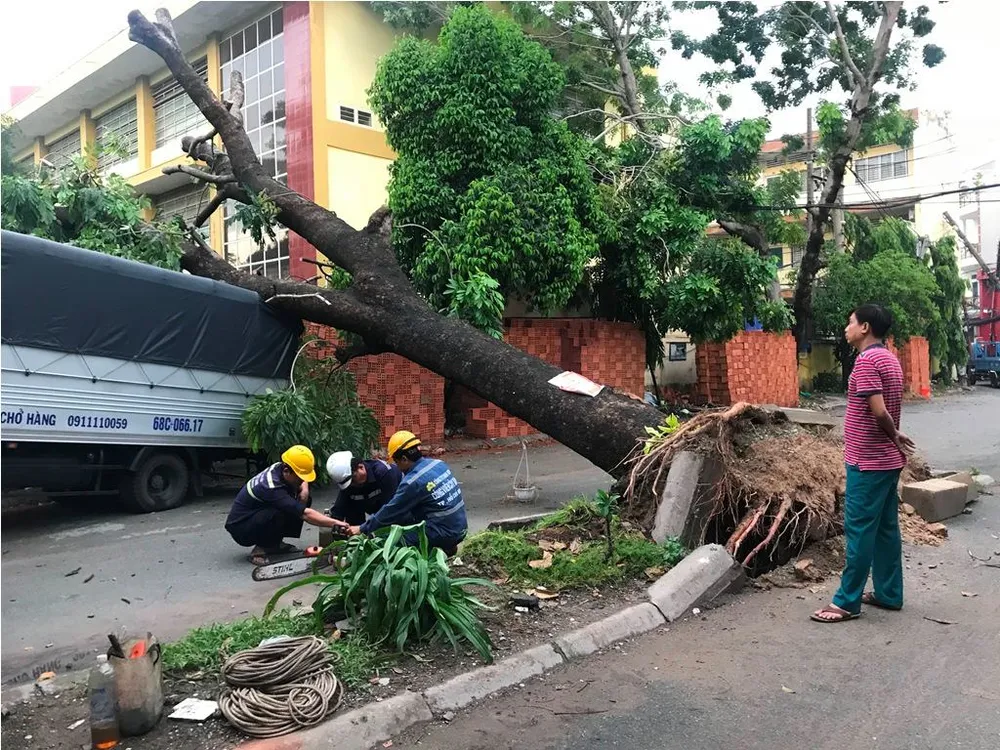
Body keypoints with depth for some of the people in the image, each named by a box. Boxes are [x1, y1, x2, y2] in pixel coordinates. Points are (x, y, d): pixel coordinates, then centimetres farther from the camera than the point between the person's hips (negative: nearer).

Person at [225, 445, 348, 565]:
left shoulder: (279, 468, -9)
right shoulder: (272, 488, -33)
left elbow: (302, 480, 15)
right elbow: (305, 514, -37)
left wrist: (304, 489, -7)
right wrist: (335, 522, -37)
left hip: (258, 514, 9)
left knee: (303, 501, -1)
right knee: (281, 513, -35)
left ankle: (274, 543, 6)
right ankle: (260, 549, -13)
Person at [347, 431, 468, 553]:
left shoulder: (412, 482, -18)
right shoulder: (439, 464, 5)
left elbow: (390, 511, -7)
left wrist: (362, 529, 6)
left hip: (445, 534, -8)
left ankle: (442, 548, 0)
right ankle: (447, 546, 14)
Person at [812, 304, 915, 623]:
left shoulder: (866, 360, -18)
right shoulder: (889, 358, 13)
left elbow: (879, 411, -23)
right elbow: (886, 411, 14)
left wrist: (895, 437, -8)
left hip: (868, 460, -9)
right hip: (887, 459, 10)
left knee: (859, 530, -3)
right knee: (886, 527, 15)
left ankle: (847, 602, 3)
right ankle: (889, 594, 24)